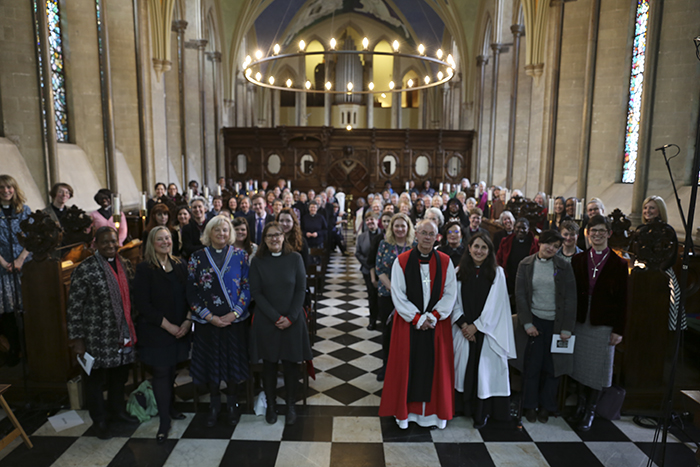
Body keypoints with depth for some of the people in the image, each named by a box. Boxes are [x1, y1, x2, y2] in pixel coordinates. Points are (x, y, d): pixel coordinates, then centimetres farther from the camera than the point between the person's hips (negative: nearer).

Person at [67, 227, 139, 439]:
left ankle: (117, 410, 42)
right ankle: (99, 421, 31)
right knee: (96, 379, 11)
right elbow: (74, 307, -11)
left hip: (122, 334, 6)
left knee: (120, 376, 20)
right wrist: (77, 339, -11)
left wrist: (132, 330, 14)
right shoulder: (85, 269, -12)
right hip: (98, 338, -5)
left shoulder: (124, 265, 6)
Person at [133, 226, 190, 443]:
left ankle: (170, 408, 33)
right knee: (161, 373, 2)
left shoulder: (180, 266, 5)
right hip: (156, 331, -4)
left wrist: (188, 321, -7)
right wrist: (168, 325, -14)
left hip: (180, 330, 4)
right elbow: (142, 304, -12)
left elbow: (189, 295, 7)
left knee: (171, 370, 13)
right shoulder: (145, 269, -9)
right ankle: (164, 420, 15)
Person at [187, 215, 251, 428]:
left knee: (233, 360, 9)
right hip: (207, 321, 1)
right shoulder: (197, 257, 0)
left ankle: (232, 402, 30)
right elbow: (191, 292, -2)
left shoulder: (240, 255, -1)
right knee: (210, 360, 10)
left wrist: (234, 314, -12)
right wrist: (210, 317, -10)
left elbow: (247, 287, -2)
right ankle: (214, 403, 31)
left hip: (235, 320, 0)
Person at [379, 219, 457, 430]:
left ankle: (435, 411, 27)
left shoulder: (445, 262, 0)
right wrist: (417, 318, -13)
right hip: (409, 323, -1)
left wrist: (433, 316, -12)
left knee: (436, 366, 9)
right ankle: (404, 411, 24)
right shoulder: (402, 261, -5)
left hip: (437, 323, 2)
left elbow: (450, 293, -1)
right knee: (406, 365, 7)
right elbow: (398, 295, -7)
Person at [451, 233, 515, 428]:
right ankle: (465, 406, 22)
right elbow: (455, 301, 3)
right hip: (464, 329, 2)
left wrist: (476, 326, -9)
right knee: (465, 366, 7)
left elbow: (494, 304, -6)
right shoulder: (459, 272, 3)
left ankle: (482, 412, 15)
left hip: (487, 330, -2)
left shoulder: (497, 272, -1)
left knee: (485, 368, 2)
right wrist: (463, 324, -9)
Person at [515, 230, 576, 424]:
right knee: (533, 365, 3)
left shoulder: (564, 266, 0)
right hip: (534, 321, 0)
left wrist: (567, 328, -5)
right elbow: (520, 295, 0)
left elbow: (570, 298, -1)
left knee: (552, 366, 5)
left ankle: (546, 407, 21)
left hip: (556, 322, 0)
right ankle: (530, 406, 18)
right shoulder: (526, 265, 1)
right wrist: (527, 323, -7)